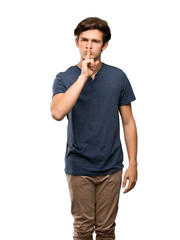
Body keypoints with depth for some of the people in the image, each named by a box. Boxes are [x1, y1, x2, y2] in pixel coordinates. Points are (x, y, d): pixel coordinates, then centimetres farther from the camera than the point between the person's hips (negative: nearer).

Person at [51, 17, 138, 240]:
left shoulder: (118, 77, -1)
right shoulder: (64, 78, -5)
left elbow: (128, 122, 3)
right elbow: (57, 112, -25)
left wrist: (133, 163, 0)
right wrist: (83, 76, -25)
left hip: (111, 168, 1)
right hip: (79, 168, -1)